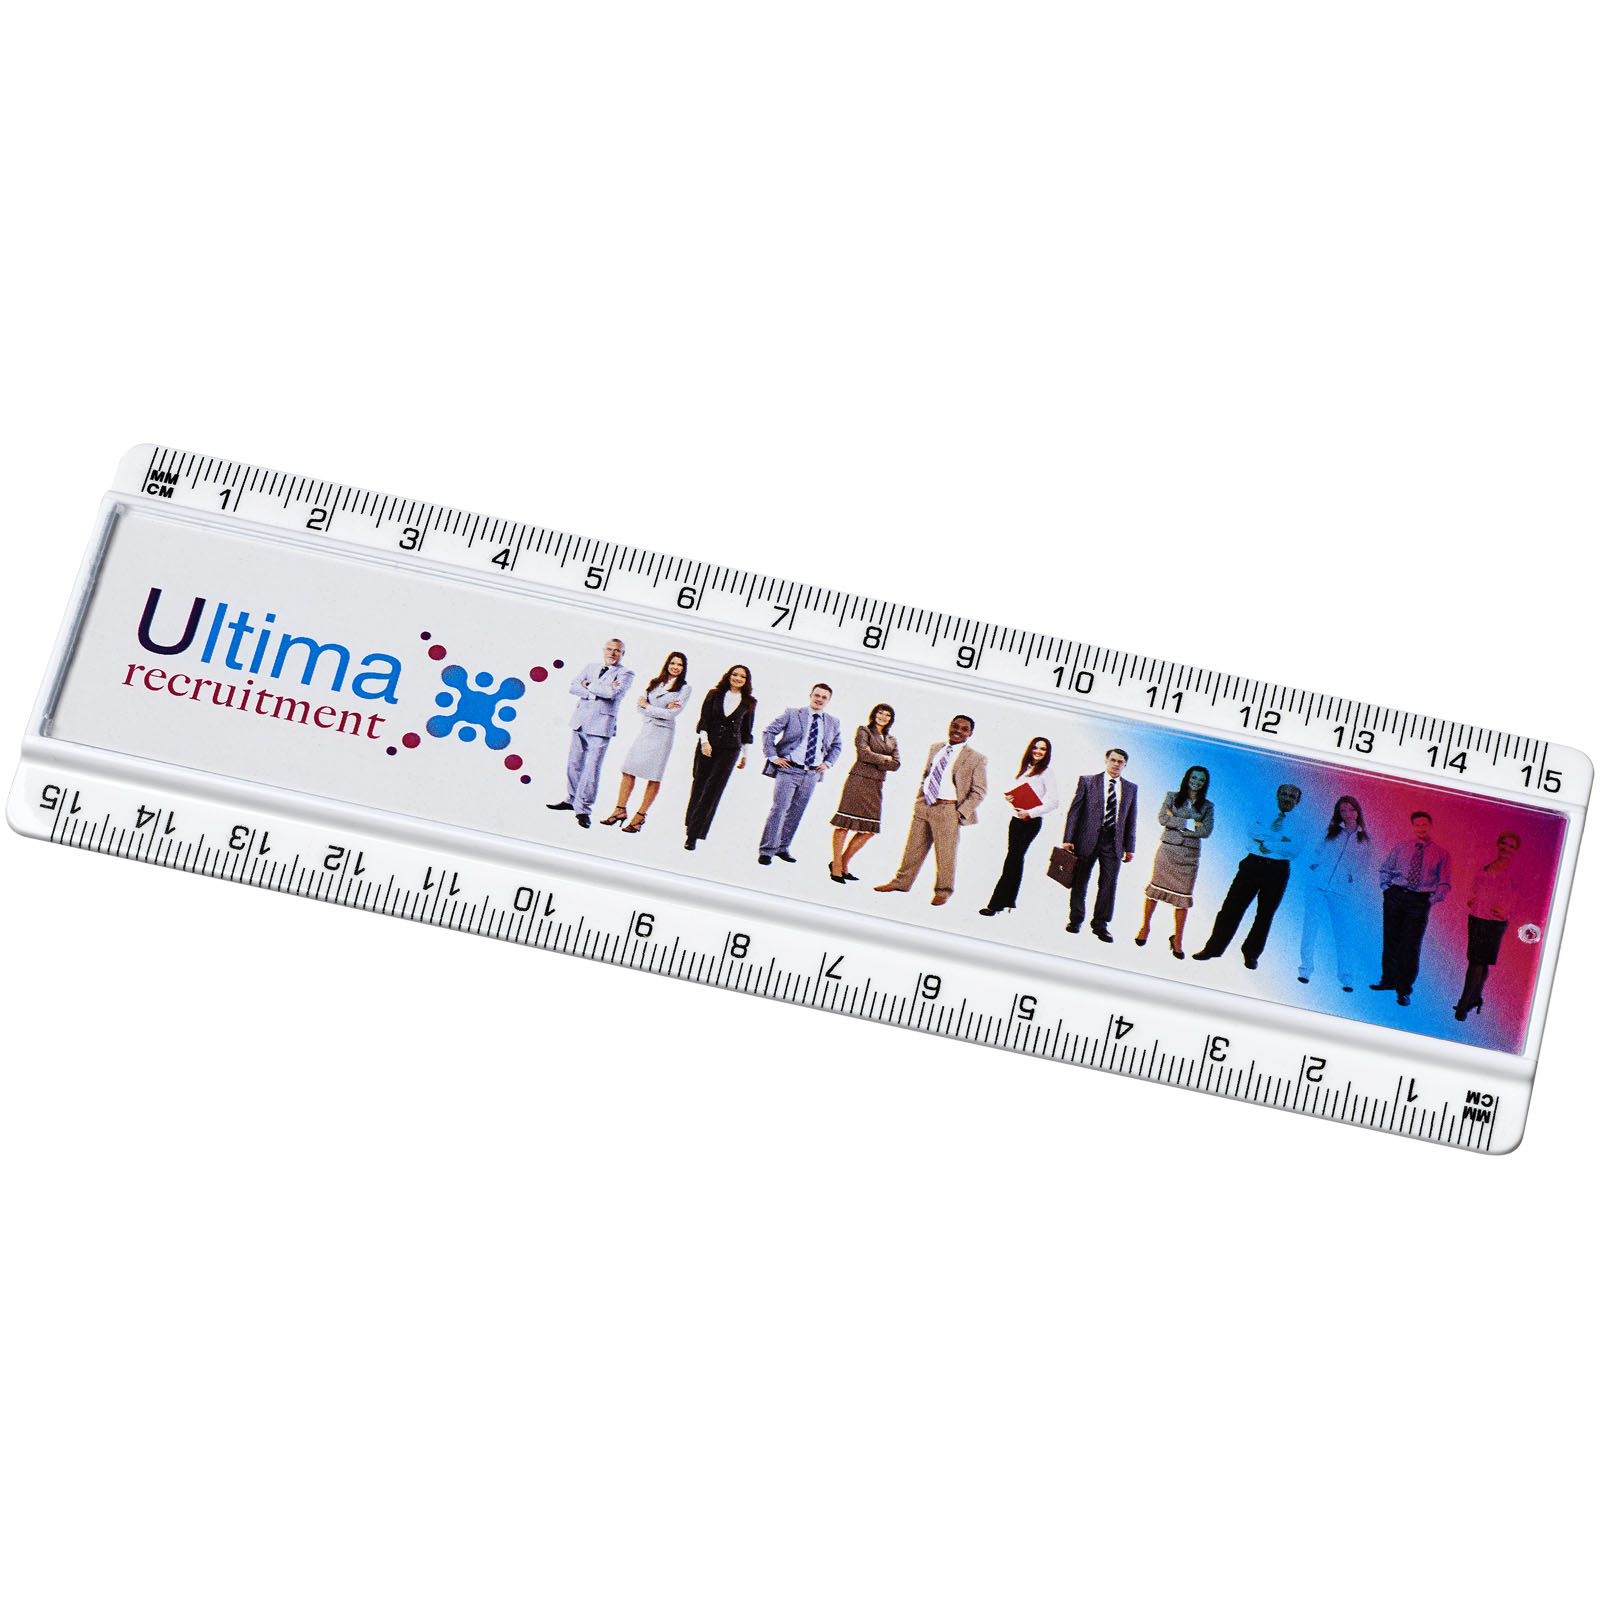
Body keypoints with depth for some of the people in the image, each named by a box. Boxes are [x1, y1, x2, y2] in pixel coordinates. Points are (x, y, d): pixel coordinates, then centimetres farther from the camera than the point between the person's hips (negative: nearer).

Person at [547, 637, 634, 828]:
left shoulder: (625, 674, 0)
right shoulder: (591, 666, 15)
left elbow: (611, 692, -19)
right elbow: (573, 688, 2)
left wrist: (588, 685, -6)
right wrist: (598, 691, -11)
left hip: (601, 726, -5)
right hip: (580, 721, 5)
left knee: (592, 768, -8)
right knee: (574, 763, 11)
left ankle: (583, 810, -3)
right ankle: (572, 799, 28)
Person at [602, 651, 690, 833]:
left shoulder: (684, 689, 0)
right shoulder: (654, 683, 13)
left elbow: (671, 714, -10)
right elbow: (640, 707, 4)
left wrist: (648, 707, -3)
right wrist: (662, 710, -9)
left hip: (662, 734, -4)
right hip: (645, 730, 4)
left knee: (654, 777, -2)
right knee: (628, 770, -1)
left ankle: (641, 815, 5)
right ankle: (621, 809, 6)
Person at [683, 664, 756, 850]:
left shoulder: (749, 702, 8)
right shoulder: (714, 695, 6)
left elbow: (747, 729, 13)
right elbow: (704, 719, 1)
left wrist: (744, 754, 14)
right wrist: (704, 741, -11)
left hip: (730, 749, -1)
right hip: (707, 746, 1)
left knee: (713, 788, -8)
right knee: (699, 785, 6)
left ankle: (694, 833, -11)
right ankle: (690, 825, 24)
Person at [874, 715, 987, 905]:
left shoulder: (976, 759, -4)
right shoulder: (934, 749, 13)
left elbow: (979, 790, -5)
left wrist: (961, 813, -11)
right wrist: (918, 800, 14)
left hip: (947, 810, -5)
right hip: (923, 805, 5)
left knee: (945, 852, 2)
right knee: (913, 847, 12)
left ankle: (942, 891, 17)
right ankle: (900, 882, 25)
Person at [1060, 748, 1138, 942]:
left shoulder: (1131, 788, 11)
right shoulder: (1087, 781, 3)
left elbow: (1131, 819, 12)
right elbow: (1074, 810, 1)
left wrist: (1129, 847, 8)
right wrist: (1068, 839, -5)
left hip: (1114, 841, 2)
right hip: (1088, 838, -2)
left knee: (1109, 883, 0)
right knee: (1080, 881, 6)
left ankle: (1100, 924, 10)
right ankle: (1076, 920, 21)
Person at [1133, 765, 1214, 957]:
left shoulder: (1207, 807, 8)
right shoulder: (1172, 796, 6)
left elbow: (1206, 831, -5)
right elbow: (1162, 818, -7)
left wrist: (1176, 822, -8)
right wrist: (1189, 824, -11)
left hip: (1189, 854, 1)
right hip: (1167, 848, -1)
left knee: (1183, 896, -2)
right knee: (1156, 886, 1)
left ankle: (1177, 940, 4)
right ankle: (1145, 927, 18)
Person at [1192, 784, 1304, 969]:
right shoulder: (1264, 816, 15)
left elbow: (1294, 850, -8)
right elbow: (1254, 831, -7)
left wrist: (1267, 842, -10)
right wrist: (1280, 838, -12)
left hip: (1277, 871, -1)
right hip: (1253, 864, 1)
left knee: (1265, 914, 4)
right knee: (1232, 906, -2)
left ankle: (1251, 954, 18)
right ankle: (1213, 948, 4)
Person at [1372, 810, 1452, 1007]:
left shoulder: (1441, 854, 5)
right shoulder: (1400, 848, 10)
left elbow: (1444, 884, 7)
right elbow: (1384, 870, 20)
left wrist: (1432, 900, -6)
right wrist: (1387, 888, 5)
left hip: (1420, 902, -2)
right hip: (1395, 896, 2)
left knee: (1411, 945, -5)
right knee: (1390, 940, 5)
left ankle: (1404, 990, 1)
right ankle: (1389, 979, 18)